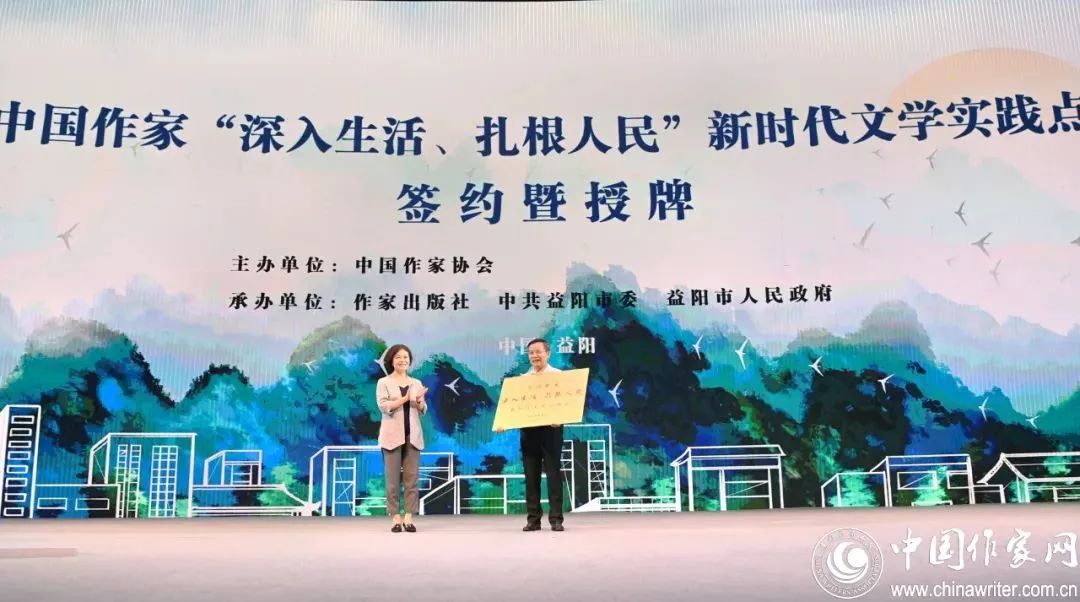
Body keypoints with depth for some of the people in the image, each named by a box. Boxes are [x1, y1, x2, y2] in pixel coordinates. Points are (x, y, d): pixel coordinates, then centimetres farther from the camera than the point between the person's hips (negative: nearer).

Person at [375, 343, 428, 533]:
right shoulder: (383, 382, 4)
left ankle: (409, 518, 3)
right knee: (393, 478, -2)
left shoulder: (417, 383, 14)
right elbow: (383, 405, -10)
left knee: (412, 477, 0)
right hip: (393, 435, -3)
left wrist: (420, 401, -13)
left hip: (413, 435, 3)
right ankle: (396, 518, 3)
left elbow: (423, 411, 10)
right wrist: (405, 399, -22)